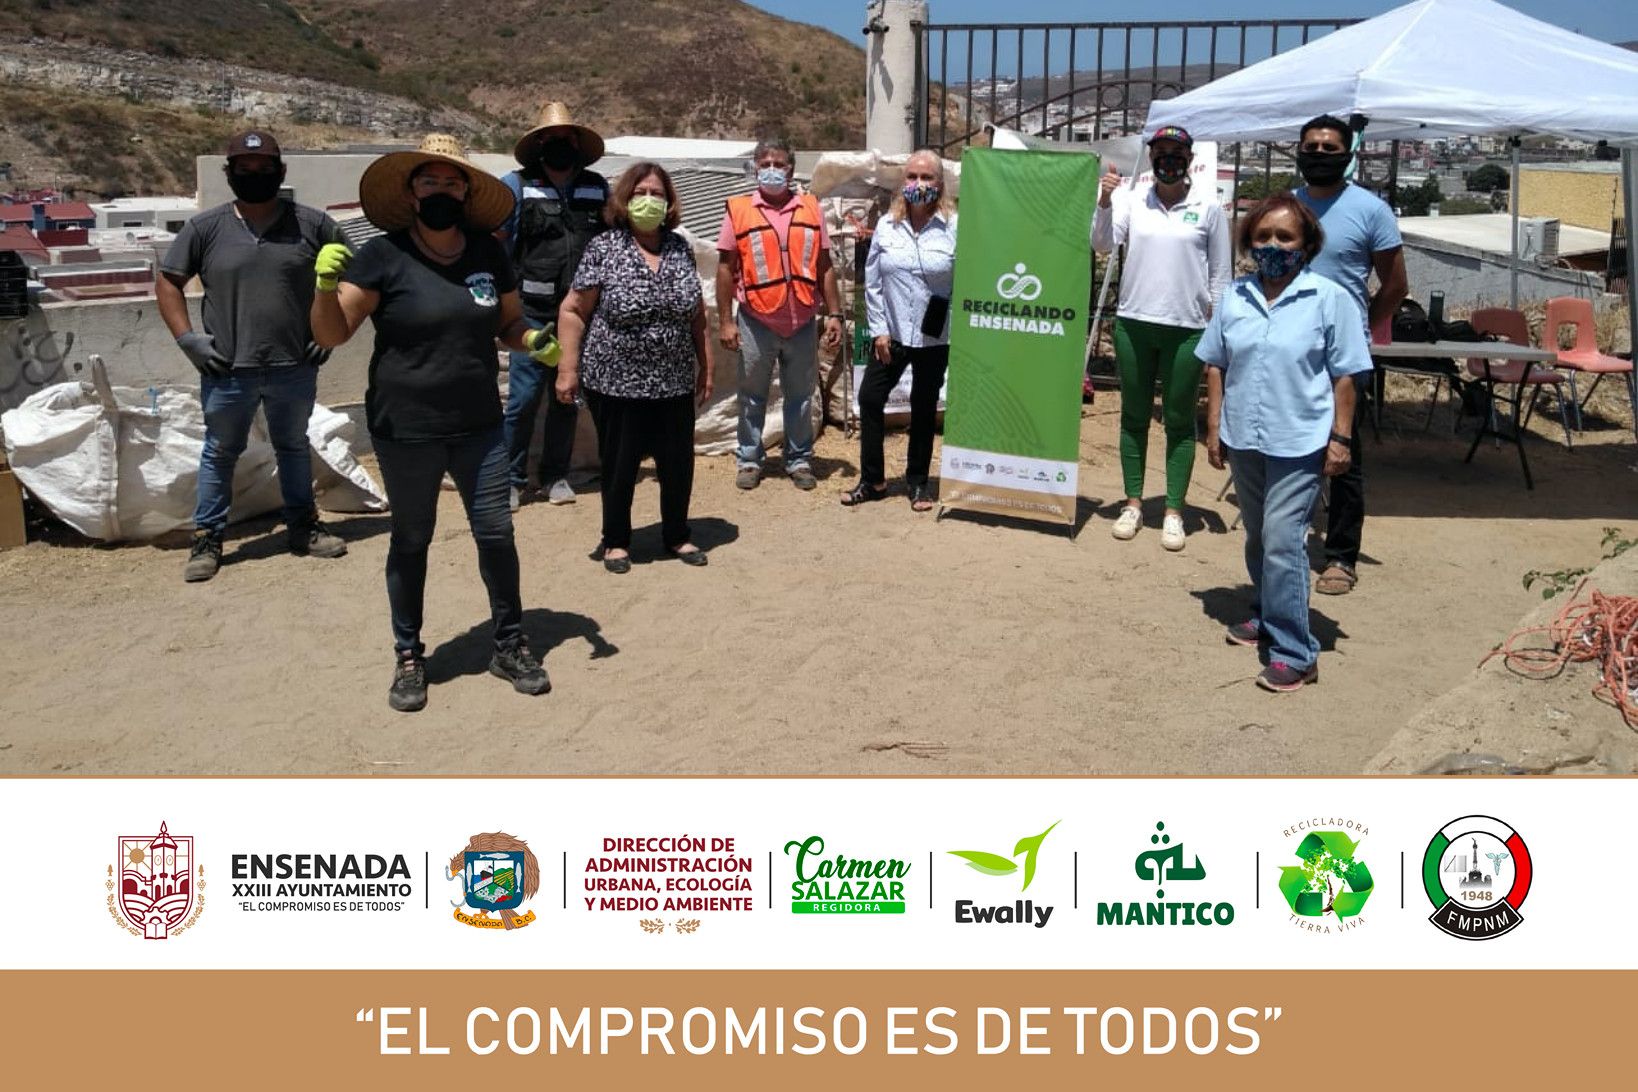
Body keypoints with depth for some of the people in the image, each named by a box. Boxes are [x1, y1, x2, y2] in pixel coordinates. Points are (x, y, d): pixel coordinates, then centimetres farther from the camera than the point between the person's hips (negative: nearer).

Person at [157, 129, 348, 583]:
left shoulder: (312, 224, -2)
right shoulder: (206, 228, -2)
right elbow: (167, 281, 5)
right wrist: (187, 338, -4)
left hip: (296, 367, 1)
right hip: (228, 370, 0)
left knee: (294, 447, 17)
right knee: (220, 453, 10)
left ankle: (302, 527, 31)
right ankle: (207, 539, 20)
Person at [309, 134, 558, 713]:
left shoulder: (488, 252, 1)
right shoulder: (384, 255, -9)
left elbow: (509, 320, 14)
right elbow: (332, 333, -10)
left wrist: (532, 340, -7)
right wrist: (326, 284, -28)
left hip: (479, 426, 3)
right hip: (406, 431, -3)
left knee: (496, 534, 7)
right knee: (410, 541, 11)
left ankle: (510, 643, 26)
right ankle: (408, 657, 26)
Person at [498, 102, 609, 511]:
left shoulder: (598, 188, 9)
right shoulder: (516, 185, 0)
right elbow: (492, 240, 1)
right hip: (531, 313, -3)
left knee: (567, 398, 11)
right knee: (524, 398, -5)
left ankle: (556, 476, 23)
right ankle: (513, 479, 8)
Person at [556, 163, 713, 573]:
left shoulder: (680, 247, 6)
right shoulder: (604, 248, -6)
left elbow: (697, 313, 12)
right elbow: (573, 311, -5)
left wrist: (706, 364, 11)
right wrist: (568, 368, -9)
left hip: (674, 384, 3)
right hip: (617, 384, -3)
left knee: (678, 462, 9)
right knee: (620, 465, 9)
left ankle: (676, 535, 30)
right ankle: (615, 540, 27)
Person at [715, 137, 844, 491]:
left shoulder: (810, 208, 6)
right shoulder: (739, 210, -1)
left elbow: (824, 266, 8)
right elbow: (725, 268, -1)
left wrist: (834, 314, 4)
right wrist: (725, 321, -5)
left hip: (802, 322, 2)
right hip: (756, 321, -2)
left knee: (801, 395, 10)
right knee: (752, 397, 8)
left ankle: (799, 460, 21)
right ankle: (749, 460, 20)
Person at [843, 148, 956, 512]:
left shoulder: (955, 227, -9)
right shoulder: (887, 226, 0)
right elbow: (872, 282, 3)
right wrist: (879, 329, -1)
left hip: (935, 338, -2)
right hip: (891, 334, 3)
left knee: (924, 409, 10)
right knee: (870, 399, 3)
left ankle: (918, 483, 25)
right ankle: (872, 480, 17)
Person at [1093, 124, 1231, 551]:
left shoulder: (1208, 205, 0)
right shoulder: (1132, 200, 3)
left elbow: (1221, 271, 4)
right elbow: (1103, 244, -7)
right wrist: (1104, 204, -22)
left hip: (1186, 328, -2)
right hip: (1133, 323, 2)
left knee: (1179, 421, 5)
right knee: (1134, 417, 10)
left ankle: (1173, 511, 13)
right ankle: (1133, 503, 21)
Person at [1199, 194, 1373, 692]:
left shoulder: (1329, 299, -8)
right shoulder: (1235, 297, 3)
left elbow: (1344, 375, -5)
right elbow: (1216, 365, 9)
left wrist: (1340, 437, -8)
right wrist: (1214, 427, 6)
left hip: (1299, 443, -5)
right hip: (1243, 439, 5)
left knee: (1282, 540, -11)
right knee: (1257, 536, 20)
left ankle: (1296, 653, -5)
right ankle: (1266, 614, 41)